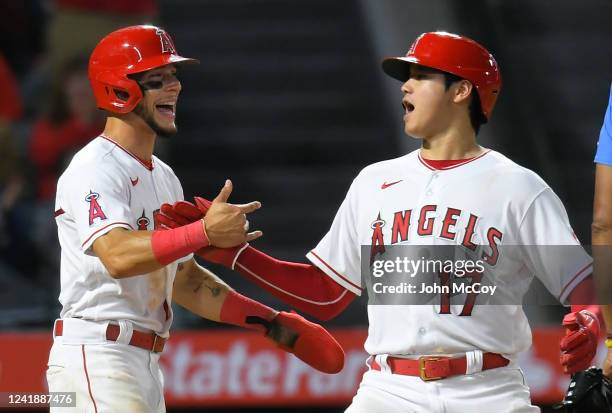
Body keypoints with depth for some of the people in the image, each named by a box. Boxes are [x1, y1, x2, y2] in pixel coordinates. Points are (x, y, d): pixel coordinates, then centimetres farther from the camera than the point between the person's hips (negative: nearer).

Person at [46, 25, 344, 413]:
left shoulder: (164, 177, 19)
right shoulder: (95, 170, -12)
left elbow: (184, 280, 22)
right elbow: (118, 256, -30)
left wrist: (273, 323, 15)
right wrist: (205, 232, -40)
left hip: (145, 365, 10)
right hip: (97, 361, -10)